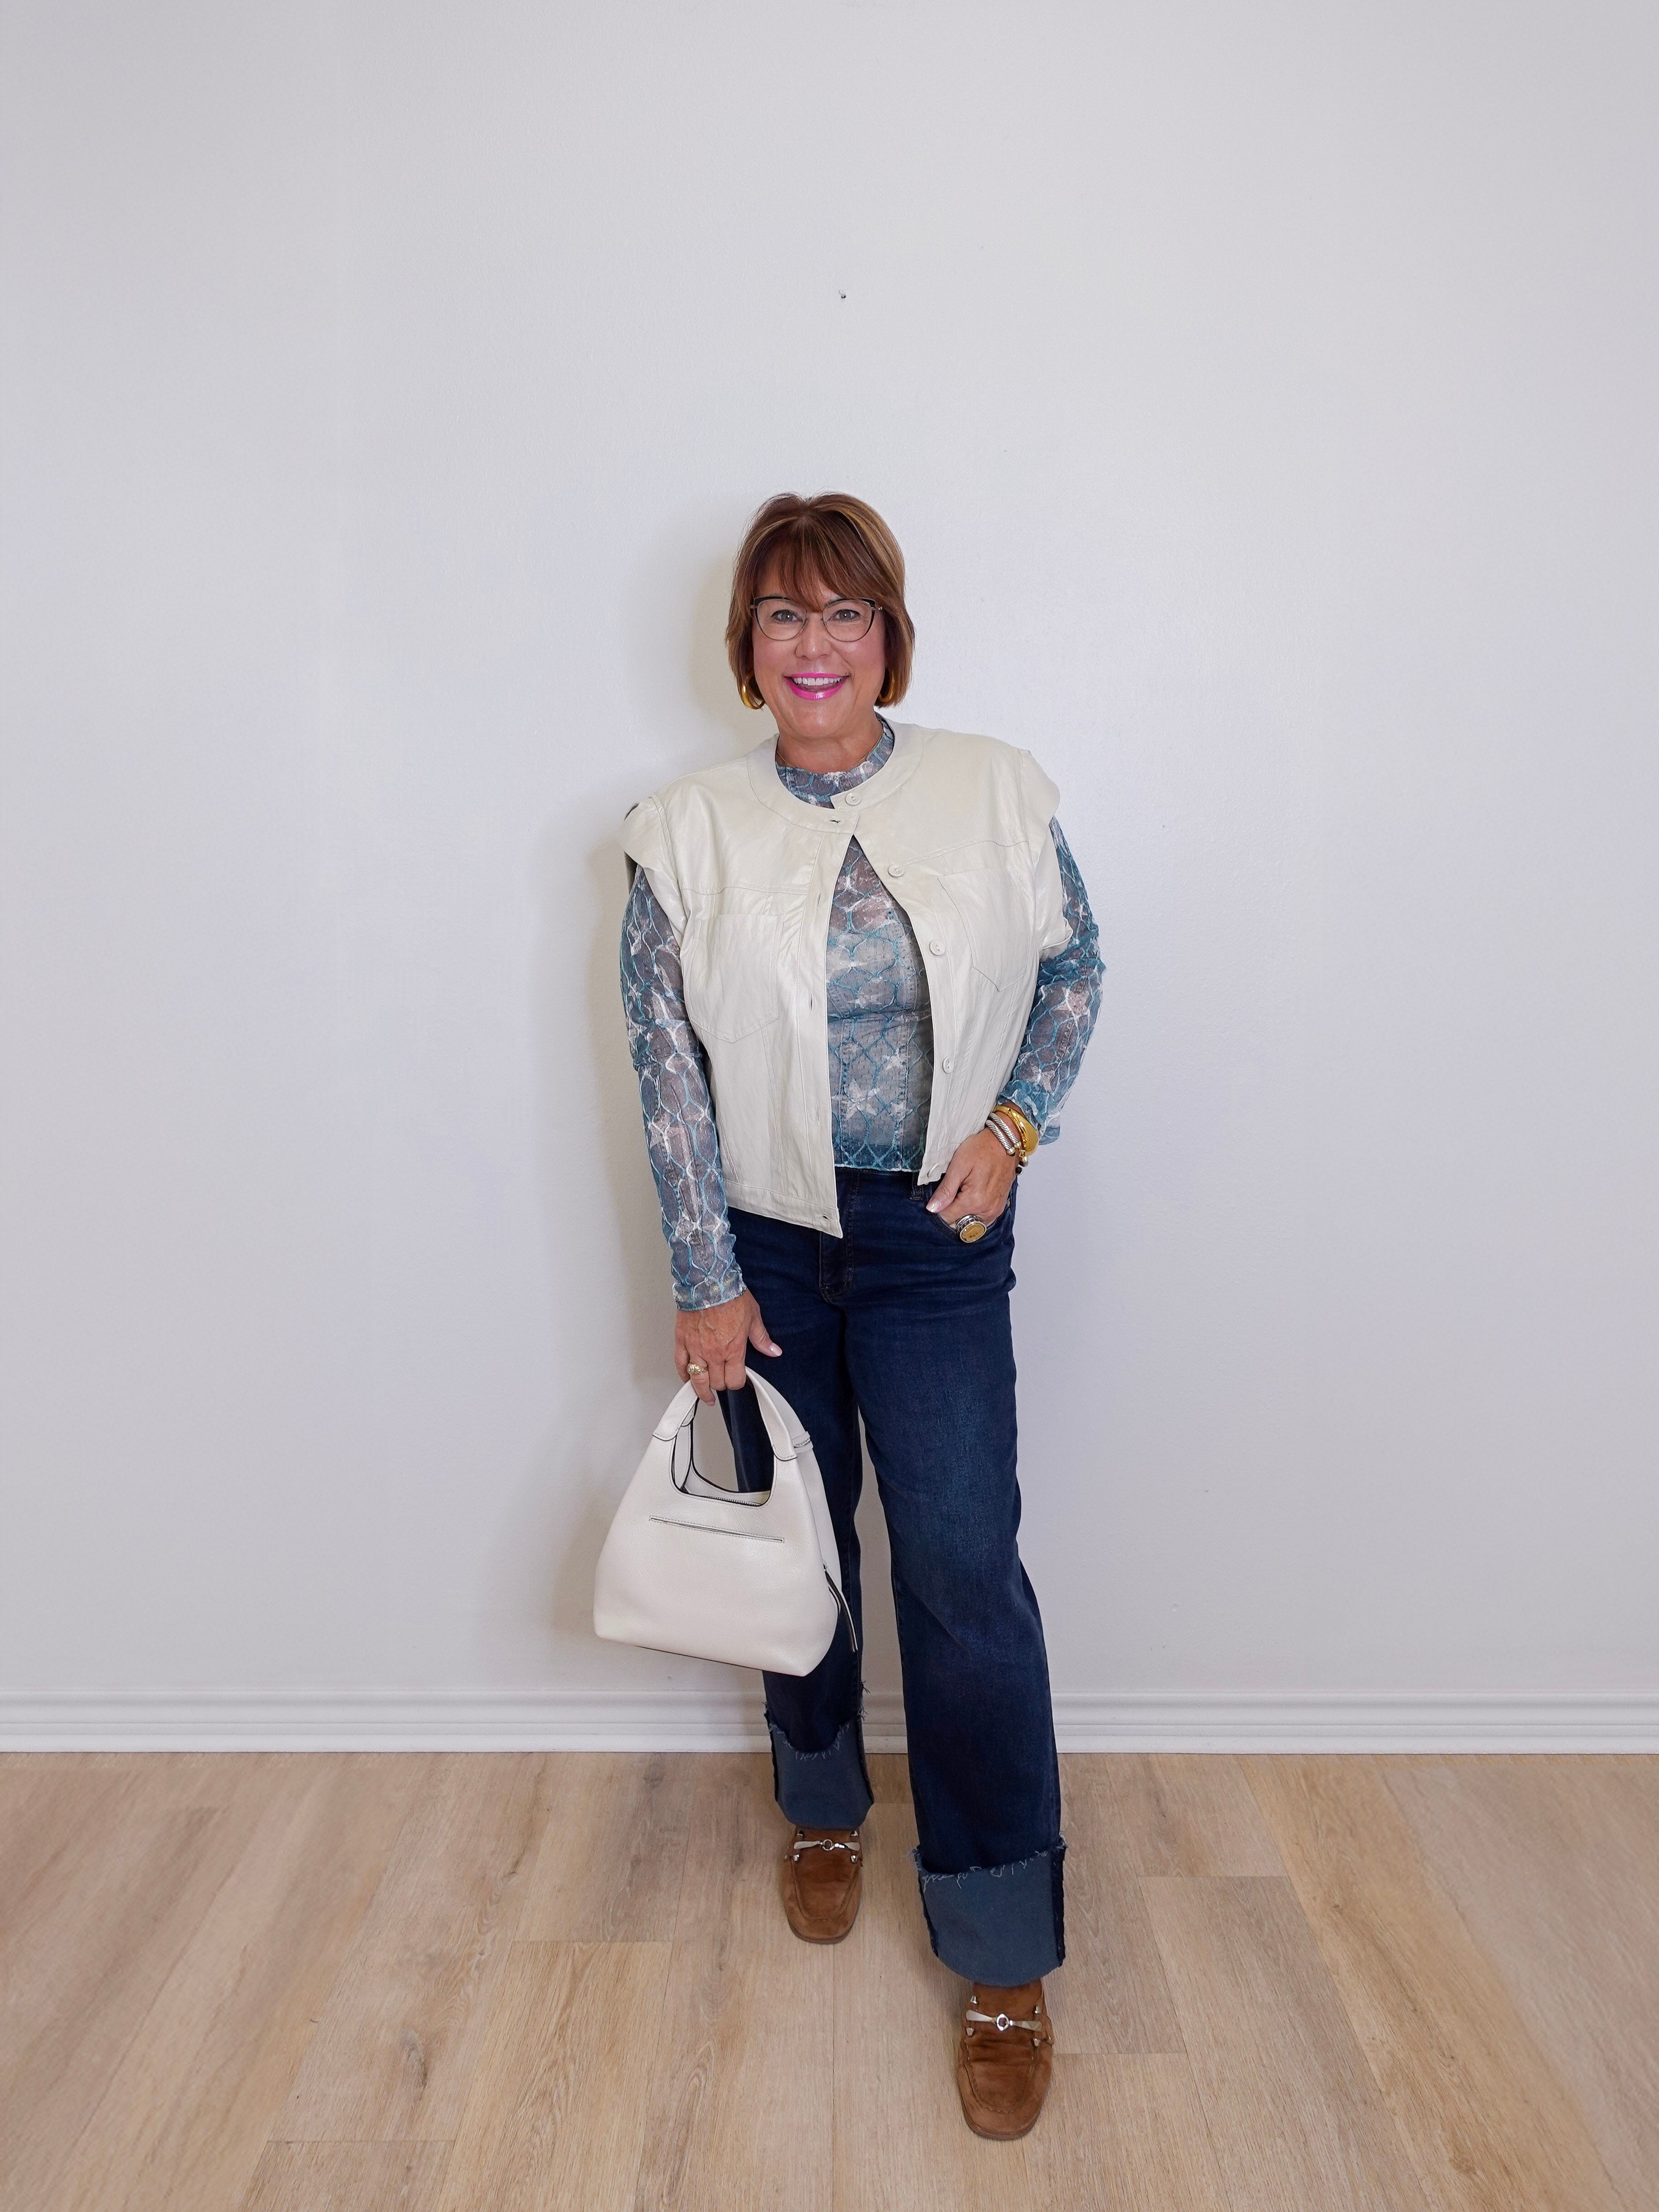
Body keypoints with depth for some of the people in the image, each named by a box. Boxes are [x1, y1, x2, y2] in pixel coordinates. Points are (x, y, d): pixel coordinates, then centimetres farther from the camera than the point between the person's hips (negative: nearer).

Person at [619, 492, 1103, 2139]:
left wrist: (1012, 1125, -9)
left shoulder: (995, 795, -3)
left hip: (938, 1241, -1)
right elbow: (667, 1069, -5)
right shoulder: (686, 836, -4)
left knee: (966, 1570, -5)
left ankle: (1005, 1960, 11)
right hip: (763, 1240, 1)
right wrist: (704, 1280, -7)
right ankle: (824, 1811, 43)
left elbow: (1072, 968, 7)